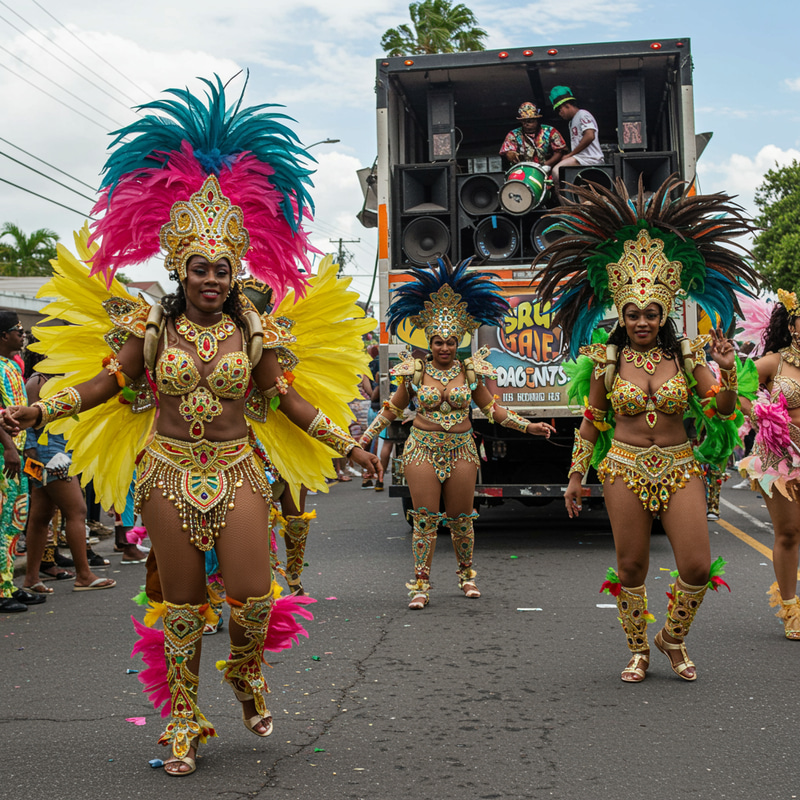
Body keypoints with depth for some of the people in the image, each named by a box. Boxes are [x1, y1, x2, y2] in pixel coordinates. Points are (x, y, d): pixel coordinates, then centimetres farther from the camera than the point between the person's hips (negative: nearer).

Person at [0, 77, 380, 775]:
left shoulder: (256, 330, 0)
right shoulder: (150, 325, -1)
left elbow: (286, 397, 8)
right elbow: (109, 381, 7)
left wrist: (346, 444, 9)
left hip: (237, 470, 0)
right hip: (168, 471, 0)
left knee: (254, 597, -7)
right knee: (181, 603, 6)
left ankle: (246, 671, 28)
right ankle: (184, 721, 22)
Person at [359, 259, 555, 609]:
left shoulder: (470, 371, 3)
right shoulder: (415, 372, 0)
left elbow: (492, 408, 10)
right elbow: (392, 409, 10)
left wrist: (528, 426, 5)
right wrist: (366, 437, 5)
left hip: (461, 449, 1)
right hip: (423, 448, -1)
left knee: (461, 518, 8)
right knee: (424, 518, -3)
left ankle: (466, 573, 29)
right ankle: (420, 582, 5)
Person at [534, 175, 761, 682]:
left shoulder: (687, 355, 1)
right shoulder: (607, 360, 0)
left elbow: (722, 411, 0)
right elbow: (590, 421, 7)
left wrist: (727, 370, -16)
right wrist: (576, 475, 7)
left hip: (680, 468, 1)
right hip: (626, 469, -1)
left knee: (697, 565, -4)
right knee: (631, 566, 5)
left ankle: (673, 639, 23)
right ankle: (638, 650, 26)